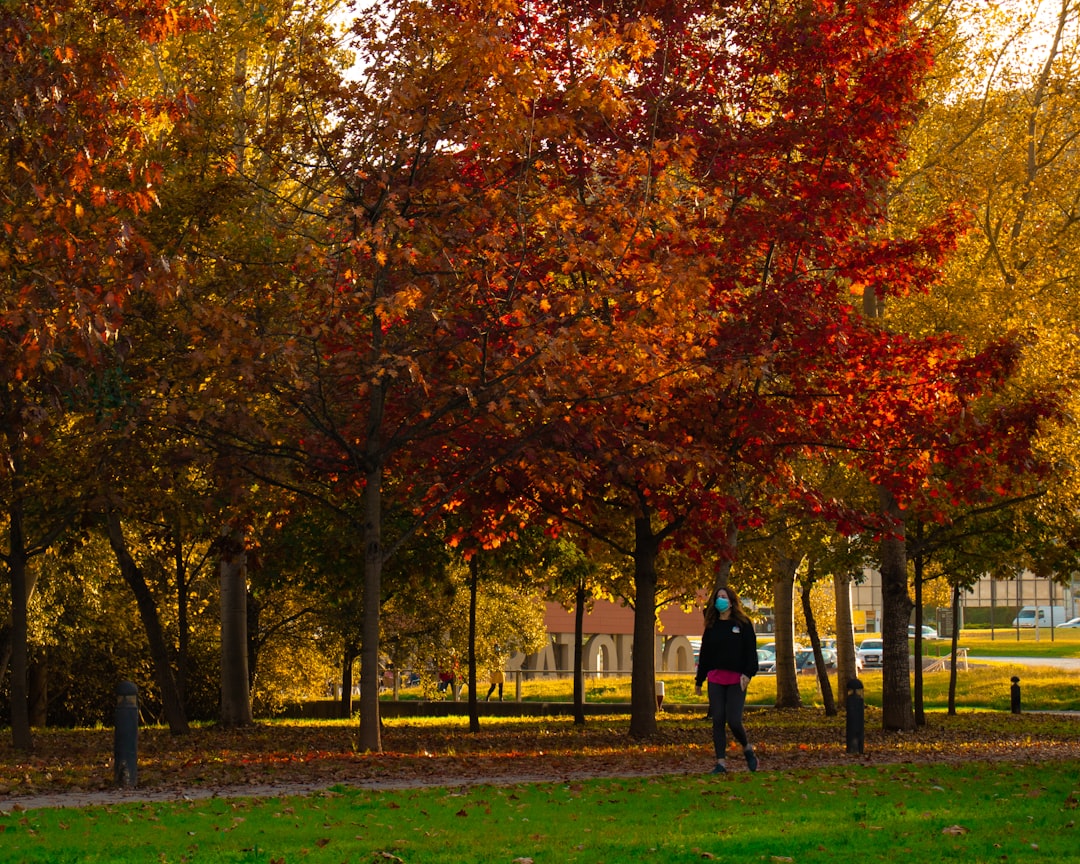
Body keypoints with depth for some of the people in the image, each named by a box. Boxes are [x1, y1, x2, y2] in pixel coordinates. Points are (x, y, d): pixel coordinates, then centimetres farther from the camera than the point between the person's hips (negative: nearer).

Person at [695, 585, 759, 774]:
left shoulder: (743, 624, 3)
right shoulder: (712, 626, 13)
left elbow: (751, 651, -1)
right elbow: (704, 654, 16)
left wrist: (748, 673, -14)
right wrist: (699, 680, 16)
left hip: (736, 679, -3)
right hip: (715, 679, 4)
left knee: (734, 721, -10)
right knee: (718, 721, -3)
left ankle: (747, 749, 18)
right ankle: (720, 763, 1)